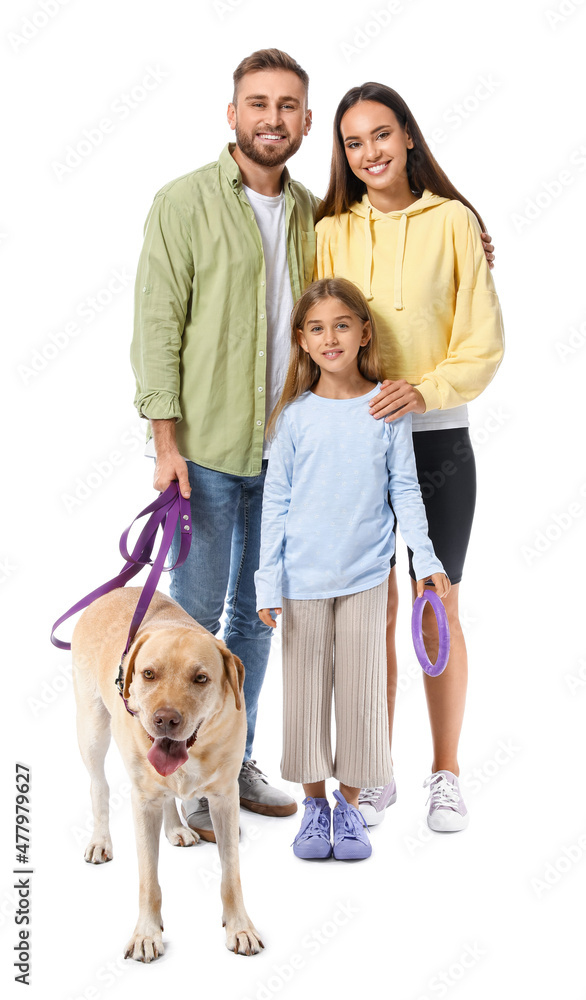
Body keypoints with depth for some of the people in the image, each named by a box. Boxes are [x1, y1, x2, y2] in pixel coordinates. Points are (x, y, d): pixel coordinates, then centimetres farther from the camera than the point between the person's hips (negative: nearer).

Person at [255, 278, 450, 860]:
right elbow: (275, 501, 1)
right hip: (304, 577, 0)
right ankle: (314, 803, 23)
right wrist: (268, 582, -1)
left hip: (366, 575, 0)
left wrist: (426, 559, -2)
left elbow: (405, 490, 3)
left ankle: (350, 803, 21)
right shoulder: (295, 415, -2)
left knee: (362, 689, 5)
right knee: (306, 689, 7)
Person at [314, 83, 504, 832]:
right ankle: (374, 774, 22)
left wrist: (423, 389, -19)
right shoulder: (332, 232, 5)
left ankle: (445, 773, 22)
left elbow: (483, 342, -4)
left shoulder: (452, 221, -1)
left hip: (435, 438, -1)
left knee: (437, 609, 7)